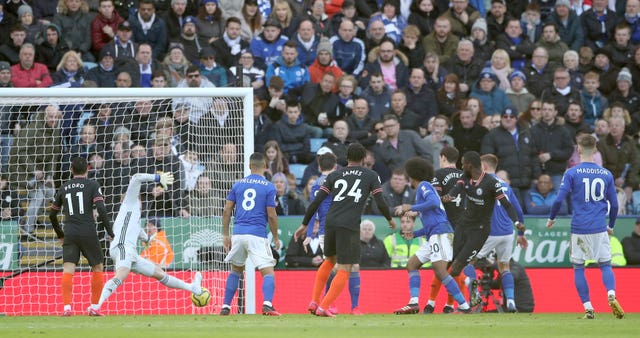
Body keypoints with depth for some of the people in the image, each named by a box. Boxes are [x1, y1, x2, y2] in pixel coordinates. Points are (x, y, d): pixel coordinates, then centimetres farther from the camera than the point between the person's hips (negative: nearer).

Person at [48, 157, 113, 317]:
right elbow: (101, 209, -10)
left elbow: (52, 215, 22)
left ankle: (67, 307, -20)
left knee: (68, 270, -5)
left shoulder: (64, 188, 15)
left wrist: (60, 235, 35)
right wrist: (110, 232, -4)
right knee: (98, 268, 14)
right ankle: (94, 307, 12)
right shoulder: (92, 185, 4)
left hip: (70, 234, 2)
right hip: (88, 234, -2)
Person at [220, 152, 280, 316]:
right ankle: (267, 305, -24)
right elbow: (271, 215, -3)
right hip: (257, 235, -4)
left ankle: (225, 307, 18)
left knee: (236, 270, 21)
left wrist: (225, 235, 13)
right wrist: (276, 238, 7)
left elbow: (227, 210, 8)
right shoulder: (268, 187, -1)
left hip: (238, 233, 4)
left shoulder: (238, 184, 10)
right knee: (268, 272, -3)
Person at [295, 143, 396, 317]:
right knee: (344, 270, 1)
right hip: (349, 226, -4)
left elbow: (316, 201, 10)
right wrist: (390, 219, 22)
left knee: (330, 260, 27)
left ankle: (314, 302, 20)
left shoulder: (335, 175, 16)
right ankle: (324, 307, -9)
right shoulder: (371, 176, 9)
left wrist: (304, 224, 17)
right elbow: (381, 203, 3)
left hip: (330, 222, 4)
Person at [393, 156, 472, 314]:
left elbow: (433, 202, -19)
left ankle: (464, 306, -20)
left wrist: (411, 208, -12)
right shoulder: (422, 190, 29)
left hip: (440, 232, -10)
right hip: (433, 236, 10)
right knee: (412, 264, 10)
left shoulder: (424, 186, 2)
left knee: (440, 271, -19)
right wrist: (414, 234, 29)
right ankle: (414, 303, 0)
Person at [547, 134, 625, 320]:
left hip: (579, 228, -2)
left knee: (578, 268, 8)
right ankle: (611, 295, -20)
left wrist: (551, 218, 10)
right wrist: (611, 226, 25)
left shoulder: (572, 173, -4)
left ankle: (588, 308, 2)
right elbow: (614, 204, 10)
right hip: (600, 228, 2)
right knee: (605, 265, 8)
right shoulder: (606, 174, 6)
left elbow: (559, 200, -8)